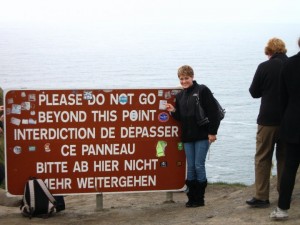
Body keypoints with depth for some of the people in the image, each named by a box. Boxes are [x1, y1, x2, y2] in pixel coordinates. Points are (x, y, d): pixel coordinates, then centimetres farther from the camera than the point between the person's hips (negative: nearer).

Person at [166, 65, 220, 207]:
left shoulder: (202, 90, -6)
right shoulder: (180, 96, 13)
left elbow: (213, 112, -10)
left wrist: (212, 132, -14)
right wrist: (173, 111, -3)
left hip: (202, 135, -6)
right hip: (187, 136, 6)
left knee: (199, 166, -3)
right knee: (191, 167, 8)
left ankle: (199, 199, 6)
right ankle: (191, 198, 14)